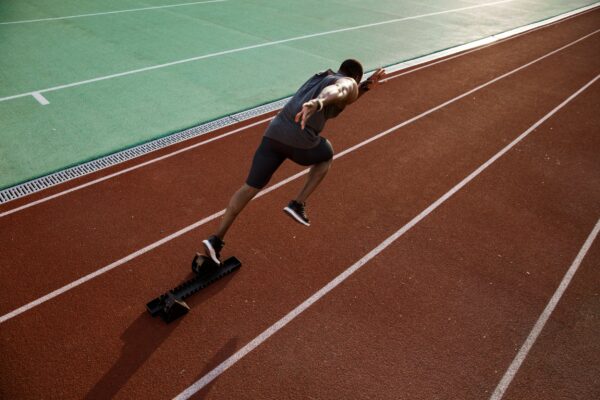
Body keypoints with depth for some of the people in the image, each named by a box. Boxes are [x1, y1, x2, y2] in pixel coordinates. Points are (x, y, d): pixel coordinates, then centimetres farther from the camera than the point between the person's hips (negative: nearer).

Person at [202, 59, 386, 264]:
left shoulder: (321, 76, 33)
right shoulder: (347, 82, 8)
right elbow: (336, 92, -18)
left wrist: (368, 84, 35)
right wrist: (317, 103, -41)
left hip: (274, 133, 6)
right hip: (300, 142, -6)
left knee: (250, 188, 11)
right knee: (327, 155, 28)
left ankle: (216, 239, 5)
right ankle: (298, 204, 18)